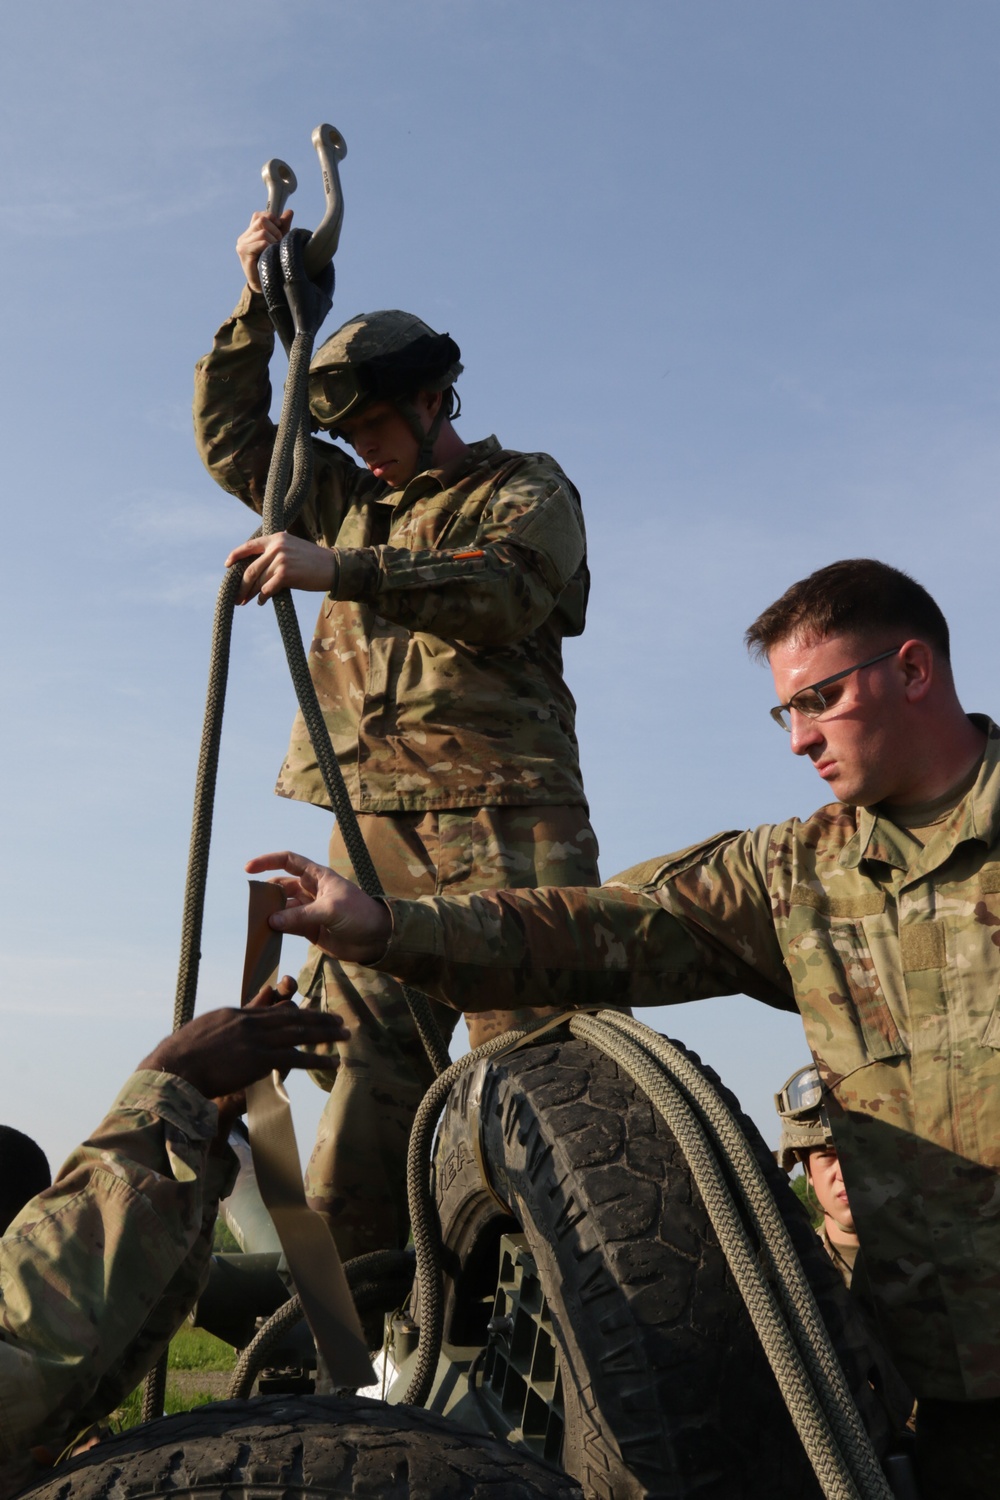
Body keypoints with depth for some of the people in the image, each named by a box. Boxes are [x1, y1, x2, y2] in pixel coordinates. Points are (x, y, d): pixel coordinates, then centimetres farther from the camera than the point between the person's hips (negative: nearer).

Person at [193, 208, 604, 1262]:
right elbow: (229, 437, 33)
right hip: (374, 819, 5)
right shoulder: (350, 502, 28)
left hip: (501, 817, -5)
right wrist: (257, 307, 23)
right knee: (367, 1070, -1)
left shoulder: (525, 489, 9)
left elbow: (509, 591, -12)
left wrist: (339, 569, -20)